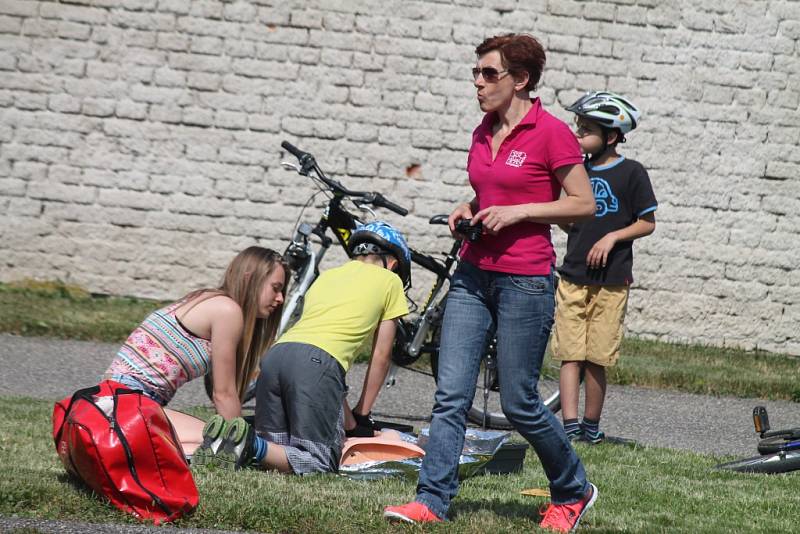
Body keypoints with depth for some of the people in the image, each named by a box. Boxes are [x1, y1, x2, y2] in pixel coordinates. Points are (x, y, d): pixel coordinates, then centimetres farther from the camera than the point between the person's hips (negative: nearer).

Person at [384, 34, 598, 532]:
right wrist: (469, 209, 6)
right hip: (474, 275, 7)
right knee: (451, 395, -2)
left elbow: (584, 204, -9)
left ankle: (574, 491, 21)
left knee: (519, 403, 1)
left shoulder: (550, 132, -10)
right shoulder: (485, 132, 11)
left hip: (525, 281, -7)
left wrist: (517, 212, -16)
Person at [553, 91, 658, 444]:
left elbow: (647, 223, -1)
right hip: (573, 275, 4)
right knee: (570, 354, -5)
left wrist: (613, 236, -13)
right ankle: (570, 425, -8)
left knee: (596, 359, 1)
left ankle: (591, 426, 13)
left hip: (611, 279, -4)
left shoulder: (631, 173, -4)